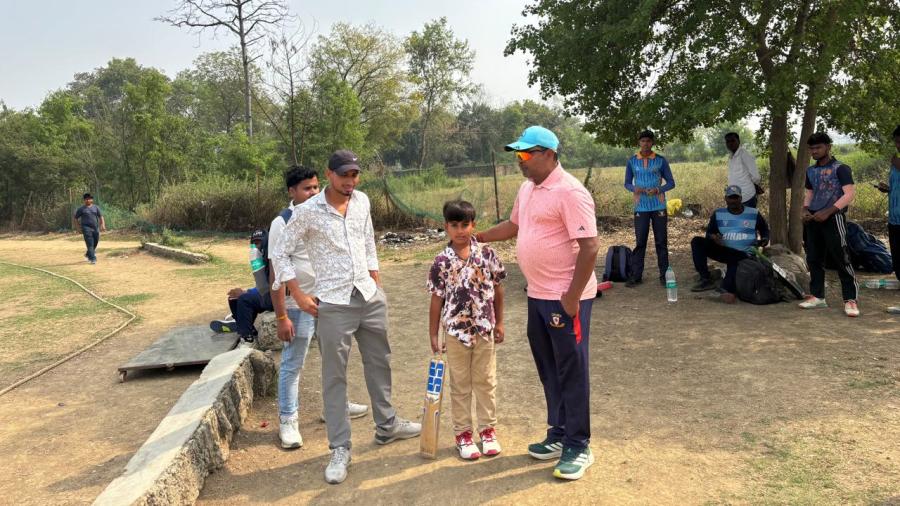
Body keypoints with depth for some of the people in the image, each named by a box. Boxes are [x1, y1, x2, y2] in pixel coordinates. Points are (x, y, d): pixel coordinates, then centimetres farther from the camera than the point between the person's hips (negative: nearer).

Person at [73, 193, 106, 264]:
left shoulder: (96, 208, 12)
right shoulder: (81, 209, 4)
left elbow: (101, 217, 11)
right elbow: (75, 218, 8)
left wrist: (103, 225, -3)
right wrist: (78, 227, 0)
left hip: (95, 228, 4)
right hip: (86, 228, -4)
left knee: (95, 243, 12)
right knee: (90, 244, -12)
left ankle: (88, 254, 37)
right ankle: (93, 259, -14)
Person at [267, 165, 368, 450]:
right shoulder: (282, 223, -14)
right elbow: (277, 272, -15)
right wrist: (281, 316, -17)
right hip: (299, 307, -6)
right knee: (292, 365, 5)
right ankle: (287, 420, 20)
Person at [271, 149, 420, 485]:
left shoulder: (362, 201, 4)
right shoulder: (307, 212, -12)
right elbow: (281, 253, -5)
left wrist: (376, 282, 15)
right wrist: (299, 296, -8)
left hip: (370, 296, 6)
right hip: (333, 304, -5)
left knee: (379, 363, 17)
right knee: (334, 376, 2)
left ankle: (387, 425, 35)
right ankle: (340, 449, 12)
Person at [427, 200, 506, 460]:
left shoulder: (487, 253, -5)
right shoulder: (442, 261, -8)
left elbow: (497, 289, 5)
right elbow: (437, 300, -2)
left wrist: (499, 322, 7)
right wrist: (433, 335, -1)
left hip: (485, 330, 1)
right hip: (456, 331, -1)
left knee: (486, 382, 13)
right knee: (460, 385, 11)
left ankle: (488, 429, 28)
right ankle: (463, 433, 24)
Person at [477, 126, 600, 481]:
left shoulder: (569, 192, -18)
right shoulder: (527, 189, 11)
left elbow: (589, 247, -21)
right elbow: (514, 225, 28)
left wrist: (572, 298, -22)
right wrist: (476, 237, 25)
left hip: (565, 298, -9)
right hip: (537, 295, 9)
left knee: (572, 372, 2)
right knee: (549, 370, 17)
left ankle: (579, 448, 15)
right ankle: (559, 436, 31)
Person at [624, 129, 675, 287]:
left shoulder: (661, 161, 1)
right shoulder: (631, 161, 3)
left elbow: (671, 182, 4)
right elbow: (627, 183, 8)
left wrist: (658, 190, -15)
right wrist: (634, 188, -14)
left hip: (659, 207, 0)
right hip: (641, 208, 0)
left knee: (661, 242, 4)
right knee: (639, 242, 1)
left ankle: (664, 275, 11)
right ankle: (635, 276, 5)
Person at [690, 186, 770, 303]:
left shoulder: (754, 214, 9)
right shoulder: (718, 214, 10)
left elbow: (765, 230, 22)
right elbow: (709, 233, 11)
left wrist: (764, 240, -2)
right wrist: (713, 237, -14)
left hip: (743, 253, -3)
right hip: (723, 249, 3)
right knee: (697, 242, -19)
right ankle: (706, 279, -25)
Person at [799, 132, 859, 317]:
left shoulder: (840, 168, -4)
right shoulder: (811, 171, 15)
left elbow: (849, 194, -12)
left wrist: (828, 212, -20)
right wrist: (805, 210, 3)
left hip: (833, 218, -6)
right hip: (813, 220, 7)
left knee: (841, 259, -8)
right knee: (814, 259, 8)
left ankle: (850, 299, -4)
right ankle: (817, 296, 17)